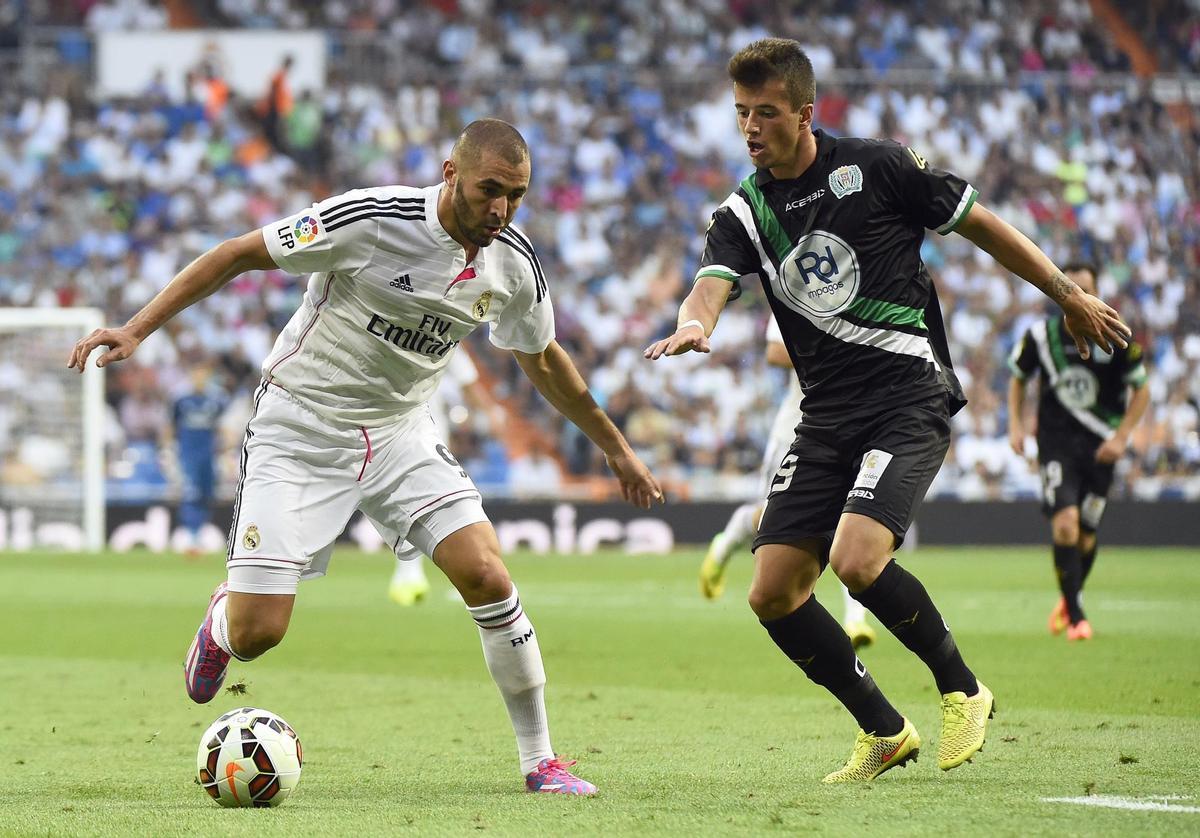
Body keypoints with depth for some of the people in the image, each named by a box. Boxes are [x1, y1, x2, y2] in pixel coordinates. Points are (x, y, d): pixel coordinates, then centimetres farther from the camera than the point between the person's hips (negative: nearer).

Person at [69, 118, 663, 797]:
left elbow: (542, 360, 14)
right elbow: (241, 255, -14)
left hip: (401, 434, 4)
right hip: (300, 430, -4)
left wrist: (616, 447, 21)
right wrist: (137, 330, -19)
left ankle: (540, 761, -2)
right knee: (257, 633, -11)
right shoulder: (371, 219, -24)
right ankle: (222, 620, 30)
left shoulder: (514, 264, -7)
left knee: (487, 576, -17)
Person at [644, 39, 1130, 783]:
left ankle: (963, 690, -2)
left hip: (911, 395, -6)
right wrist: (692, 327, -36)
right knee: (773, 591, -4)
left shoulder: (876, 167, -4)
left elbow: (980, 225, 6)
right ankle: (884, 731, 14)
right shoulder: (744, 213, 7)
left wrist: (1069, 295, 11)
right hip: (828, 414, 6)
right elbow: (711, 286, -12)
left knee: (857, 558, -26)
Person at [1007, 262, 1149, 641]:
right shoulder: (1040, 335, -4)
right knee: (1065, 521, -19)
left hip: (1100, 447, 1)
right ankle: (1075, 617, -14)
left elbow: (1141, 390, 3)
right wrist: (1016, 425, 2)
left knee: (1086, 533, 5)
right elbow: (1018, 378, 14)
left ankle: (1070, 598, 34)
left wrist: (1121, 437, -6)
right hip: (1056, 443, 0)